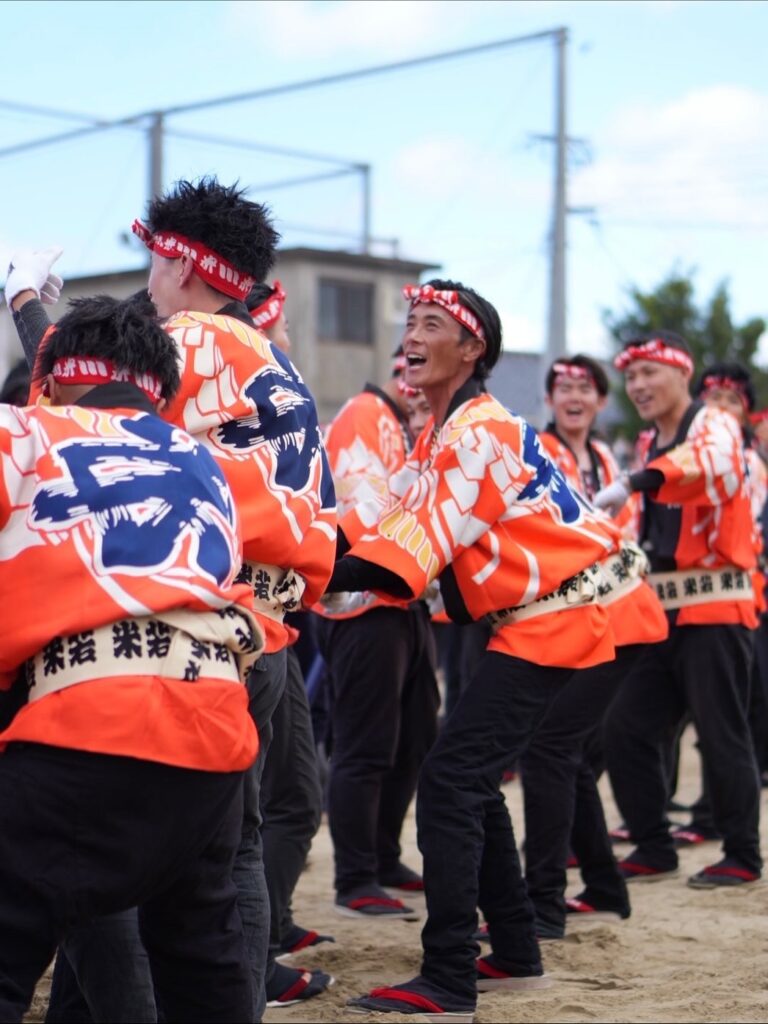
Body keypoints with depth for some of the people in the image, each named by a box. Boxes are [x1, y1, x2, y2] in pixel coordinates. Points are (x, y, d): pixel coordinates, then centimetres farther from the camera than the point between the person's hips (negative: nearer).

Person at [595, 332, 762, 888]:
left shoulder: (715, 425, -8)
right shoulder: (651, 446, 17)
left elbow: (707, 460, -33)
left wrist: (632, 484, -47)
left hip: (715, 608, -8)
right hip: (660, 609, 8)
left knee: (721, 733, -4)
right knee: (628, 727, 5)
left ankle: (743, 856, 9)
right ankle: (654, 848, 17)